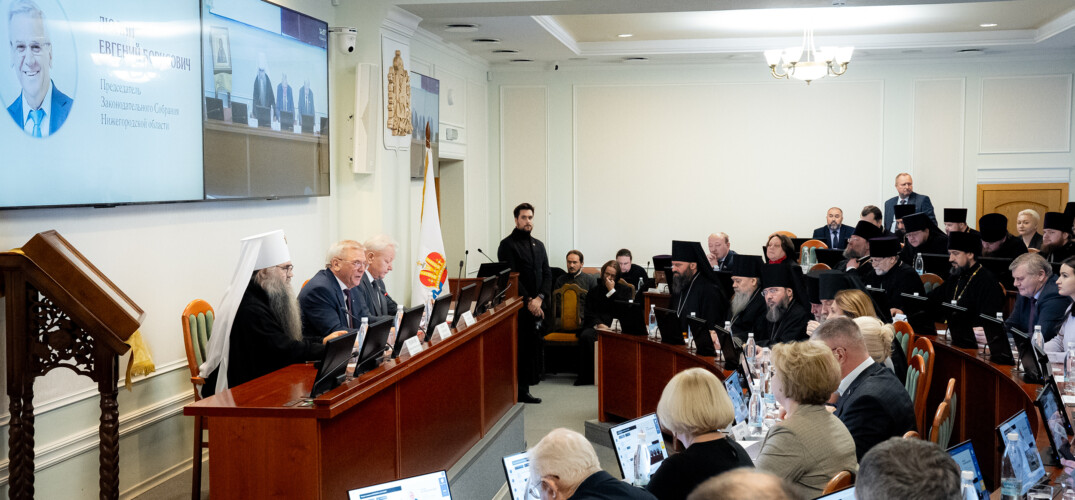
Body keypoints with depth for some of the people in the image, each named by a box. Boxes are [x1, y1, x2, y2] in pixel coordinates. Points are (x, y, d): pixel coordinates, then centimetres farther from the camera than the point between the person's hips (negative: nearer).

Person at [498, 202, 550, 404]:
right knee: (517, 348, -6)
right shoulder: (508, 244, -3)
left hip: (536, 307, 6)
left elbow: (547, 274, 12)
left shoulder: (539, 245, 17)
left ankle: (524, 390, 11)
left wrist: (539, 298, -4)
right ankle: (517, 391, -1)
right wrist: (528, 301, -13)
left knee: (533, 348, 5)